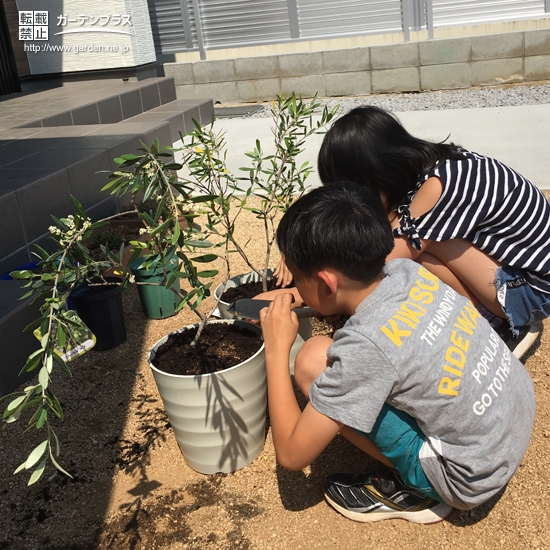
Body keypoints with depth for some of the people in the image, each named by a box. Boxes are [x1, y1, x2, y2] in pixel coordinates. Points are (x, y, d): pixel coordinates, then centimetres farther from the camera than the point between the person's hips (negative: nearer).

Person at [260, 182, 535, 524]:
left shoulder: (365, 345, -30)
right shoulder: (407, 270, -10)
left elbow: (292, 454, -20)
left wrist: (276, 350, -14)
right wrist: (279, 300, 10)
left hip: (473, 478, -7)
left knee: (313, 361, -15)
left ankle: (411, 491, 2)